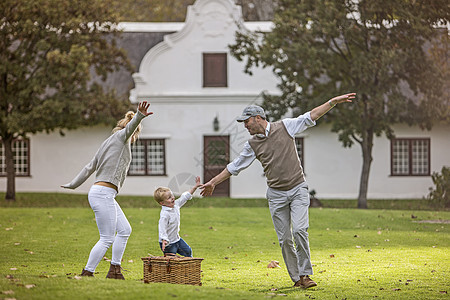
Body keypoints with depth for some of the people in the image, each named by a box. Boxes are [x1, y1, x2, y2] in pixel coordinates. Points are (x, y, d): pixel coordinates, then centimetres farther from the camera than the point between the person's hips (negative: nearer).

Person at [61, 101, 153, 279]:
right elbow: (129, 127, -25)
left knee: (124, 230, 13)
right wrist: (139, 116, -44)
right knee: (107, 239, -9)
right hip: (103, 193, -10)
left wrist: (73, 184, 30)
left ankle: (114, 270, 13)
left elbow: (89, 167, 25)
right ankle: (87, 274, -7)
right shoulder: (120, 137, -1)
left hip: (107, 196, 10)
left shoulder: (107, 143, 22)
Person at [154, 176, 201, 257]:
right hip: (168, 244, -9)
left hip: (177, 239, 9)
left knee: (188, 251, 22)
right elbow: (162, 228, -32)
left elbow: (185, 197, 10)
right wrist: (164, 240, -44)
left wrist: (195, 186, 10)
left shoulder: (176, 205, -1)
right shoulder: (165, 214, -27)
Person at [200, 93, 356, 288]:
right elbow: (235, 166, 13)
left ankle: (305, 274, -11)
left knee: (299, 230, -18)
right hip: (276, 194, 3)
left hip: (298, 189, -3)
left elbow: (310, 117, 0)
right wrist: (213, 182, 15)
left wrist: (334, 101, -5)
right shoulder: (252, 145, 5)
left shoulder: (285, 126, 0)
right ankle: (296, 278, 8)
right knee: (284, 239, 0)